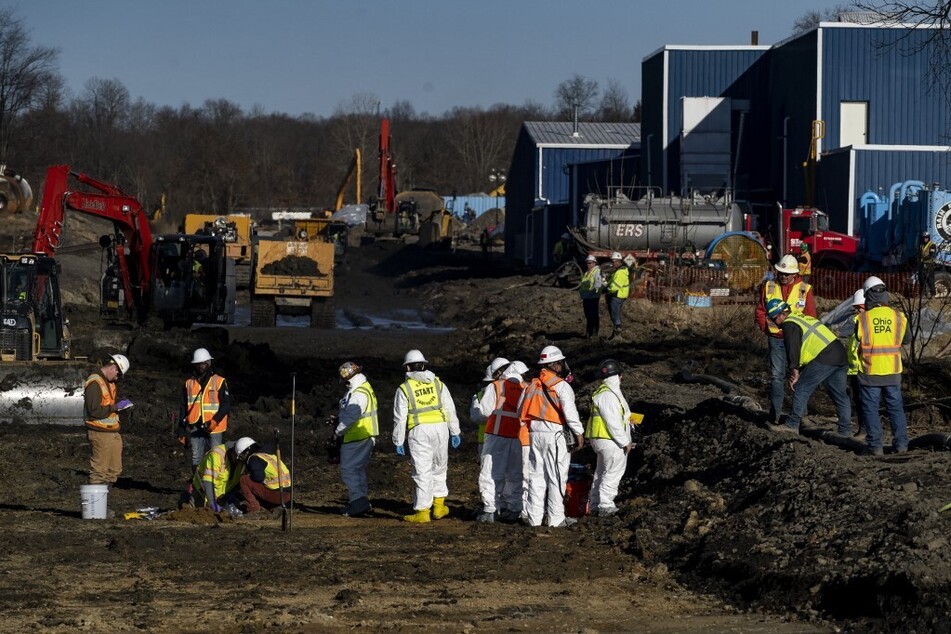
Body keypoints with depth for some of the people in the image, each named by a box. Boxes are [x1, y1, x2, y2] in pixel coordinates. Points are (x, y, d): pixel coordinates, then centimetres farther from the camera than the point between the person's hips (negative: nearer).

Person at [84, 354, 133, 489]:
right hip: (100, 433, -10)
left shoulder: (110, 382, 16)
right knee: (99, 472, -6)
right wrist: (116, 407, -17)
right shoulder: (94, 383, -15)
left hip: (113, 432, 10)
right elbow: (94, 411, -23)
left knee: (114, 470, 13)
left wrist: (121, 406, 10)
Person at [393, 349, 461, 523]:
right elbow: (450, 409, 10)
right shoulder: (438, 383, 11)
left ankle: (422, 511, 0)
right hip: (440, 427, 3)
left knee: (422, 472, -1)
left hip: (419, 431, -3)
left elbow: (400, 418, 1)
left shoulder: (404, 389, 2)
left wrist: (398, 441, 8)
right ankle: (439, 505, 17)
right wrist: (455, 432, 15)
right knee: (439, 468, 17)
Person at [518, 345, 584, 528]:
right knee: (556, 477, -1)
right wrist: (579, 432, -7)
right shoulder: (561, 386, -9)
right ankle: (556, 518, -1)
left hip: (534, 434, 6)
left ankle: (534, 518, 11)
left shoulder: (531, 385, 11)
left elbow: (521, 410, 13)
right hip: (555, 435, -6)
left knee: (536, 476, 10)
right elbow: (570, 412, -15)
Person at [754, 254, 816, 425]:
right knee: (776, 375, 2)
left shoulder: (804, 289, -2)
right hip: (776, 340, 1)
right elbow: (759, 312, 9)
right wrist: (767, 330, 0)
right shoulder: (769, 287, 2)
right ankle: (775, 414, 6)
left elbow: (811, 317, 1)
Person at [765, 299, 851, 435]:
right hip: (841, 357, 9)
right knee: (839, 395, 13)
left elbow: (793, 350, -12)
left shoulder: (789, 325, -2)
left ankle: (792, 425, 5)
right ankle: (845, 431, 15)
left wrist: (794, 371, -7)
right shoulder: (803, 318, 27)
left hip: (824, 359, -9)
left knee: (801, 390, 1)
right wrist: (799, 370, 29)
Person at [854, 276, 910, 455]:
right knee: (896, 407, 13)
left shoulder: (863, 319, -11)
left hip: (870, 372, -2)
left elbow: (856, 344, -2)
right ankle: (901, 443, 11)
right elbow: (906, 341, 10)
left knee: (871, 408, 6)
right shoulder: (899, 316, -3)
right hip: (893, 372, 2)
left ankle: (875, 445, 3)